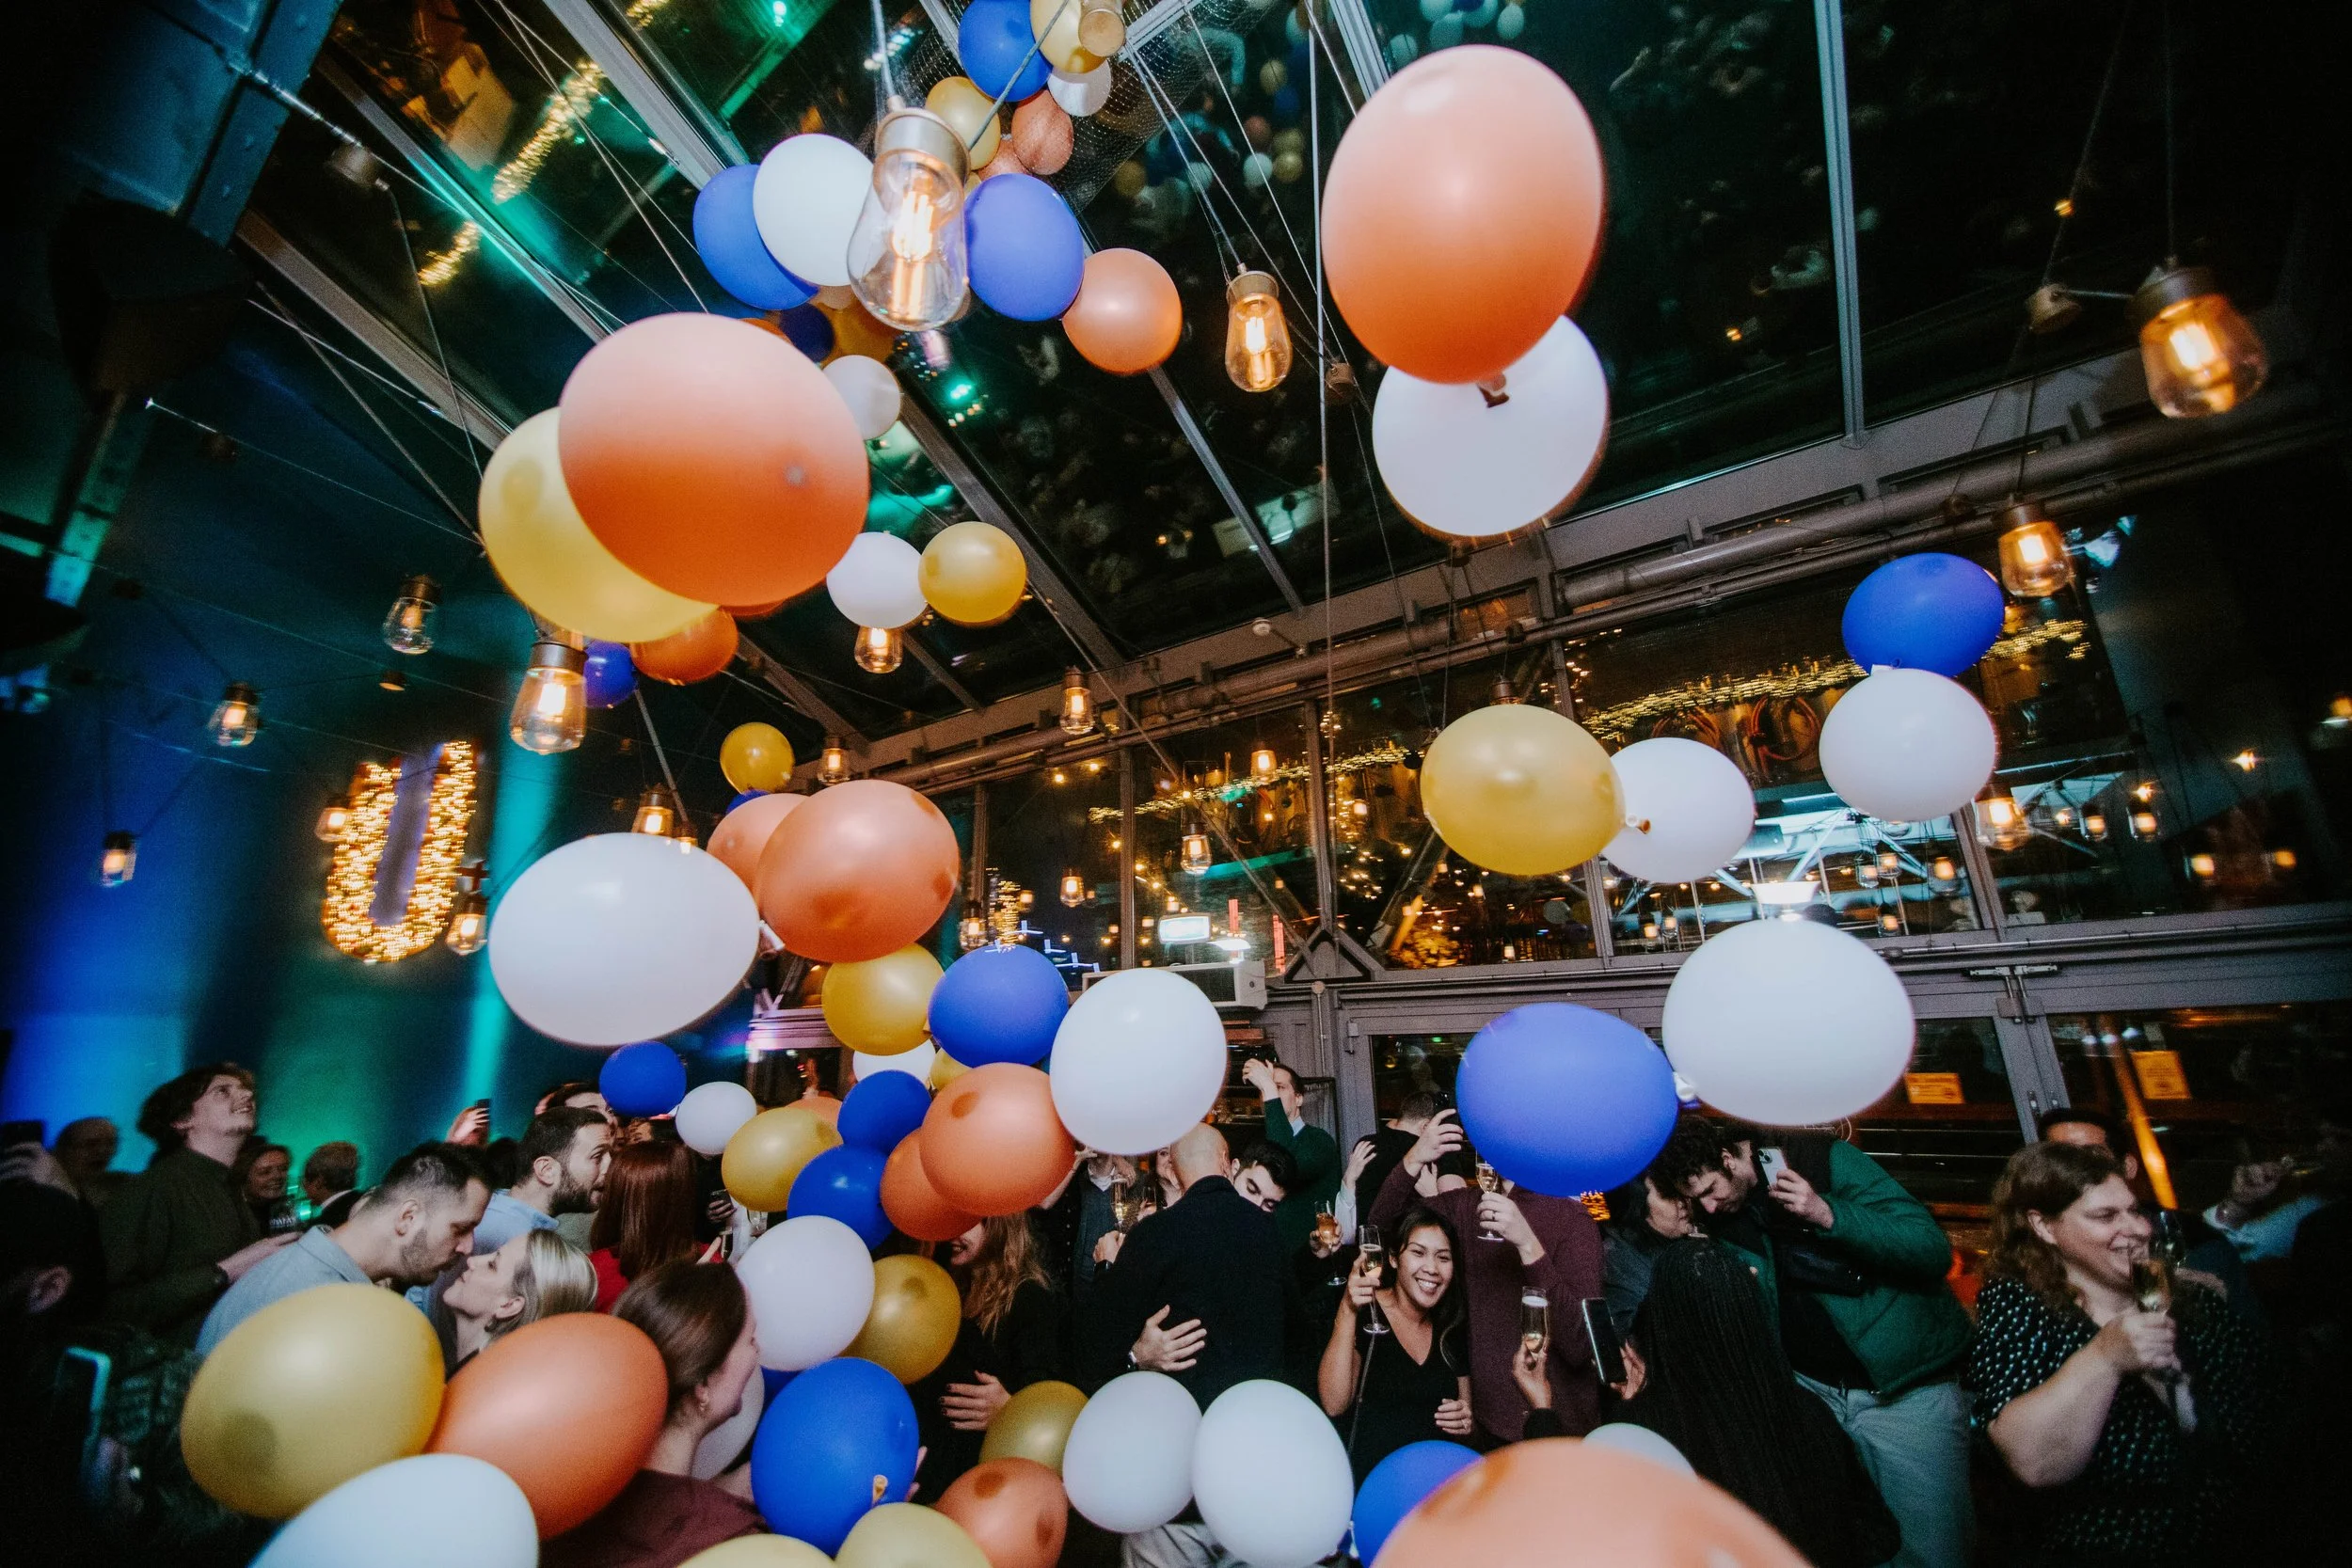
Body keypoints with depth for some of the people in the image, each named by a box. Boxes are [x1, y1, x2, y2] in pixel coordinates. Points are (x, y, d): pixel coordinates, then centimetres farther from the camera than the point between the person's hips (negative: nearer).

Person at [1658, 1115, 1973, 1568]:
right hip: (1810, 1388, 4)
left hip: (1906, 1387, -4)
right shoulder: (1718, 1219, -2)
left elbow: (1934, 1251, -18)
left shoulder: (1828, 1160, -16)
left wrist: (1828, 1215, -30)